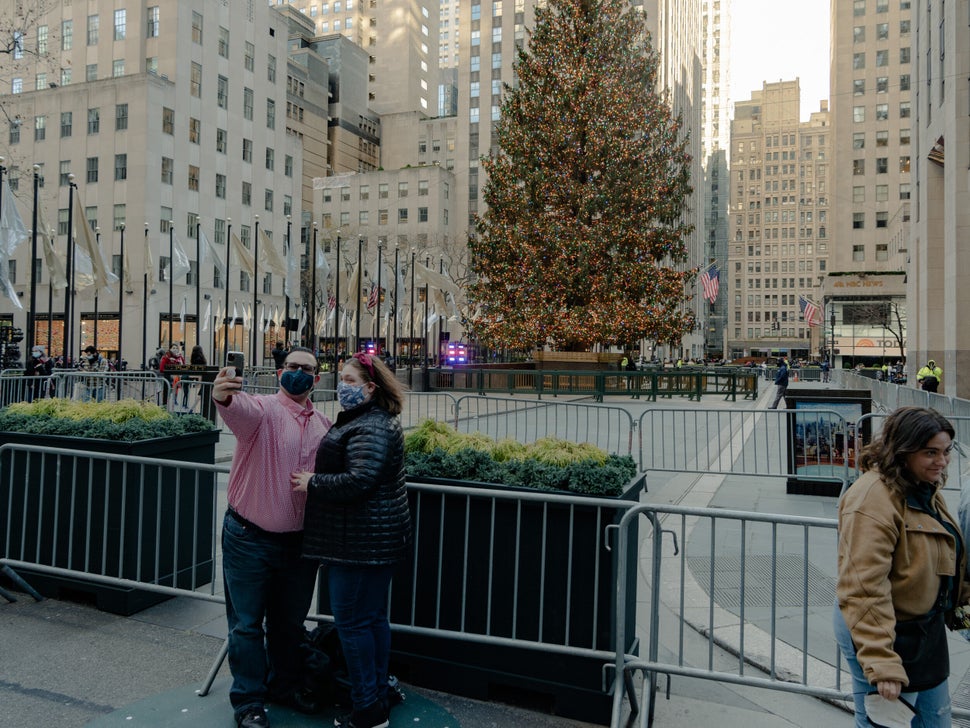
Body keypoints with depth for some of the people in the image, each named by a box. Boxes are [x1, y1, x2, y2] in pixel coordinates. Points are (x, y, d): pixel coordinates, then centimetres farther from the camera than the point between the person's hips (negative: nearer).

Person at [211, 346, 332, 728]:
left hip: (300, 541, 5)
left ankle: (285, 685, 40)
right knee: (247, 623, 7)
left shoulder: (324, 425, 6)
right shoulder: (262, 409, -12)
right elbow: (239, 409, -37)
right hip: (249, 538, -5)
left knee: (291, 622, 20)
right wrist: (224, 396, -58)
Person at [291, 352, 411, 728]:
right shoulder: (375, 420, 15)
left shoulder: (369, 429, -19)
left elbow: (358, 481, -27)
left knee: (352, 621, -1)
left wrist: (312, 483, -15)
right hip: (377, 538, 11)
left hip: (361, 540, -11)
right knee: (374, 618, 17)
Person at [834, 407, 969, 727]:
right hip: (889, 636, -10)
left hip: (926, 632, 10)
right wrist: (881, 665, -31)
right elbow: (864, 589, -30)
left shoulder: (925, 489, 5)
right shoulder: (873, 499, -27)